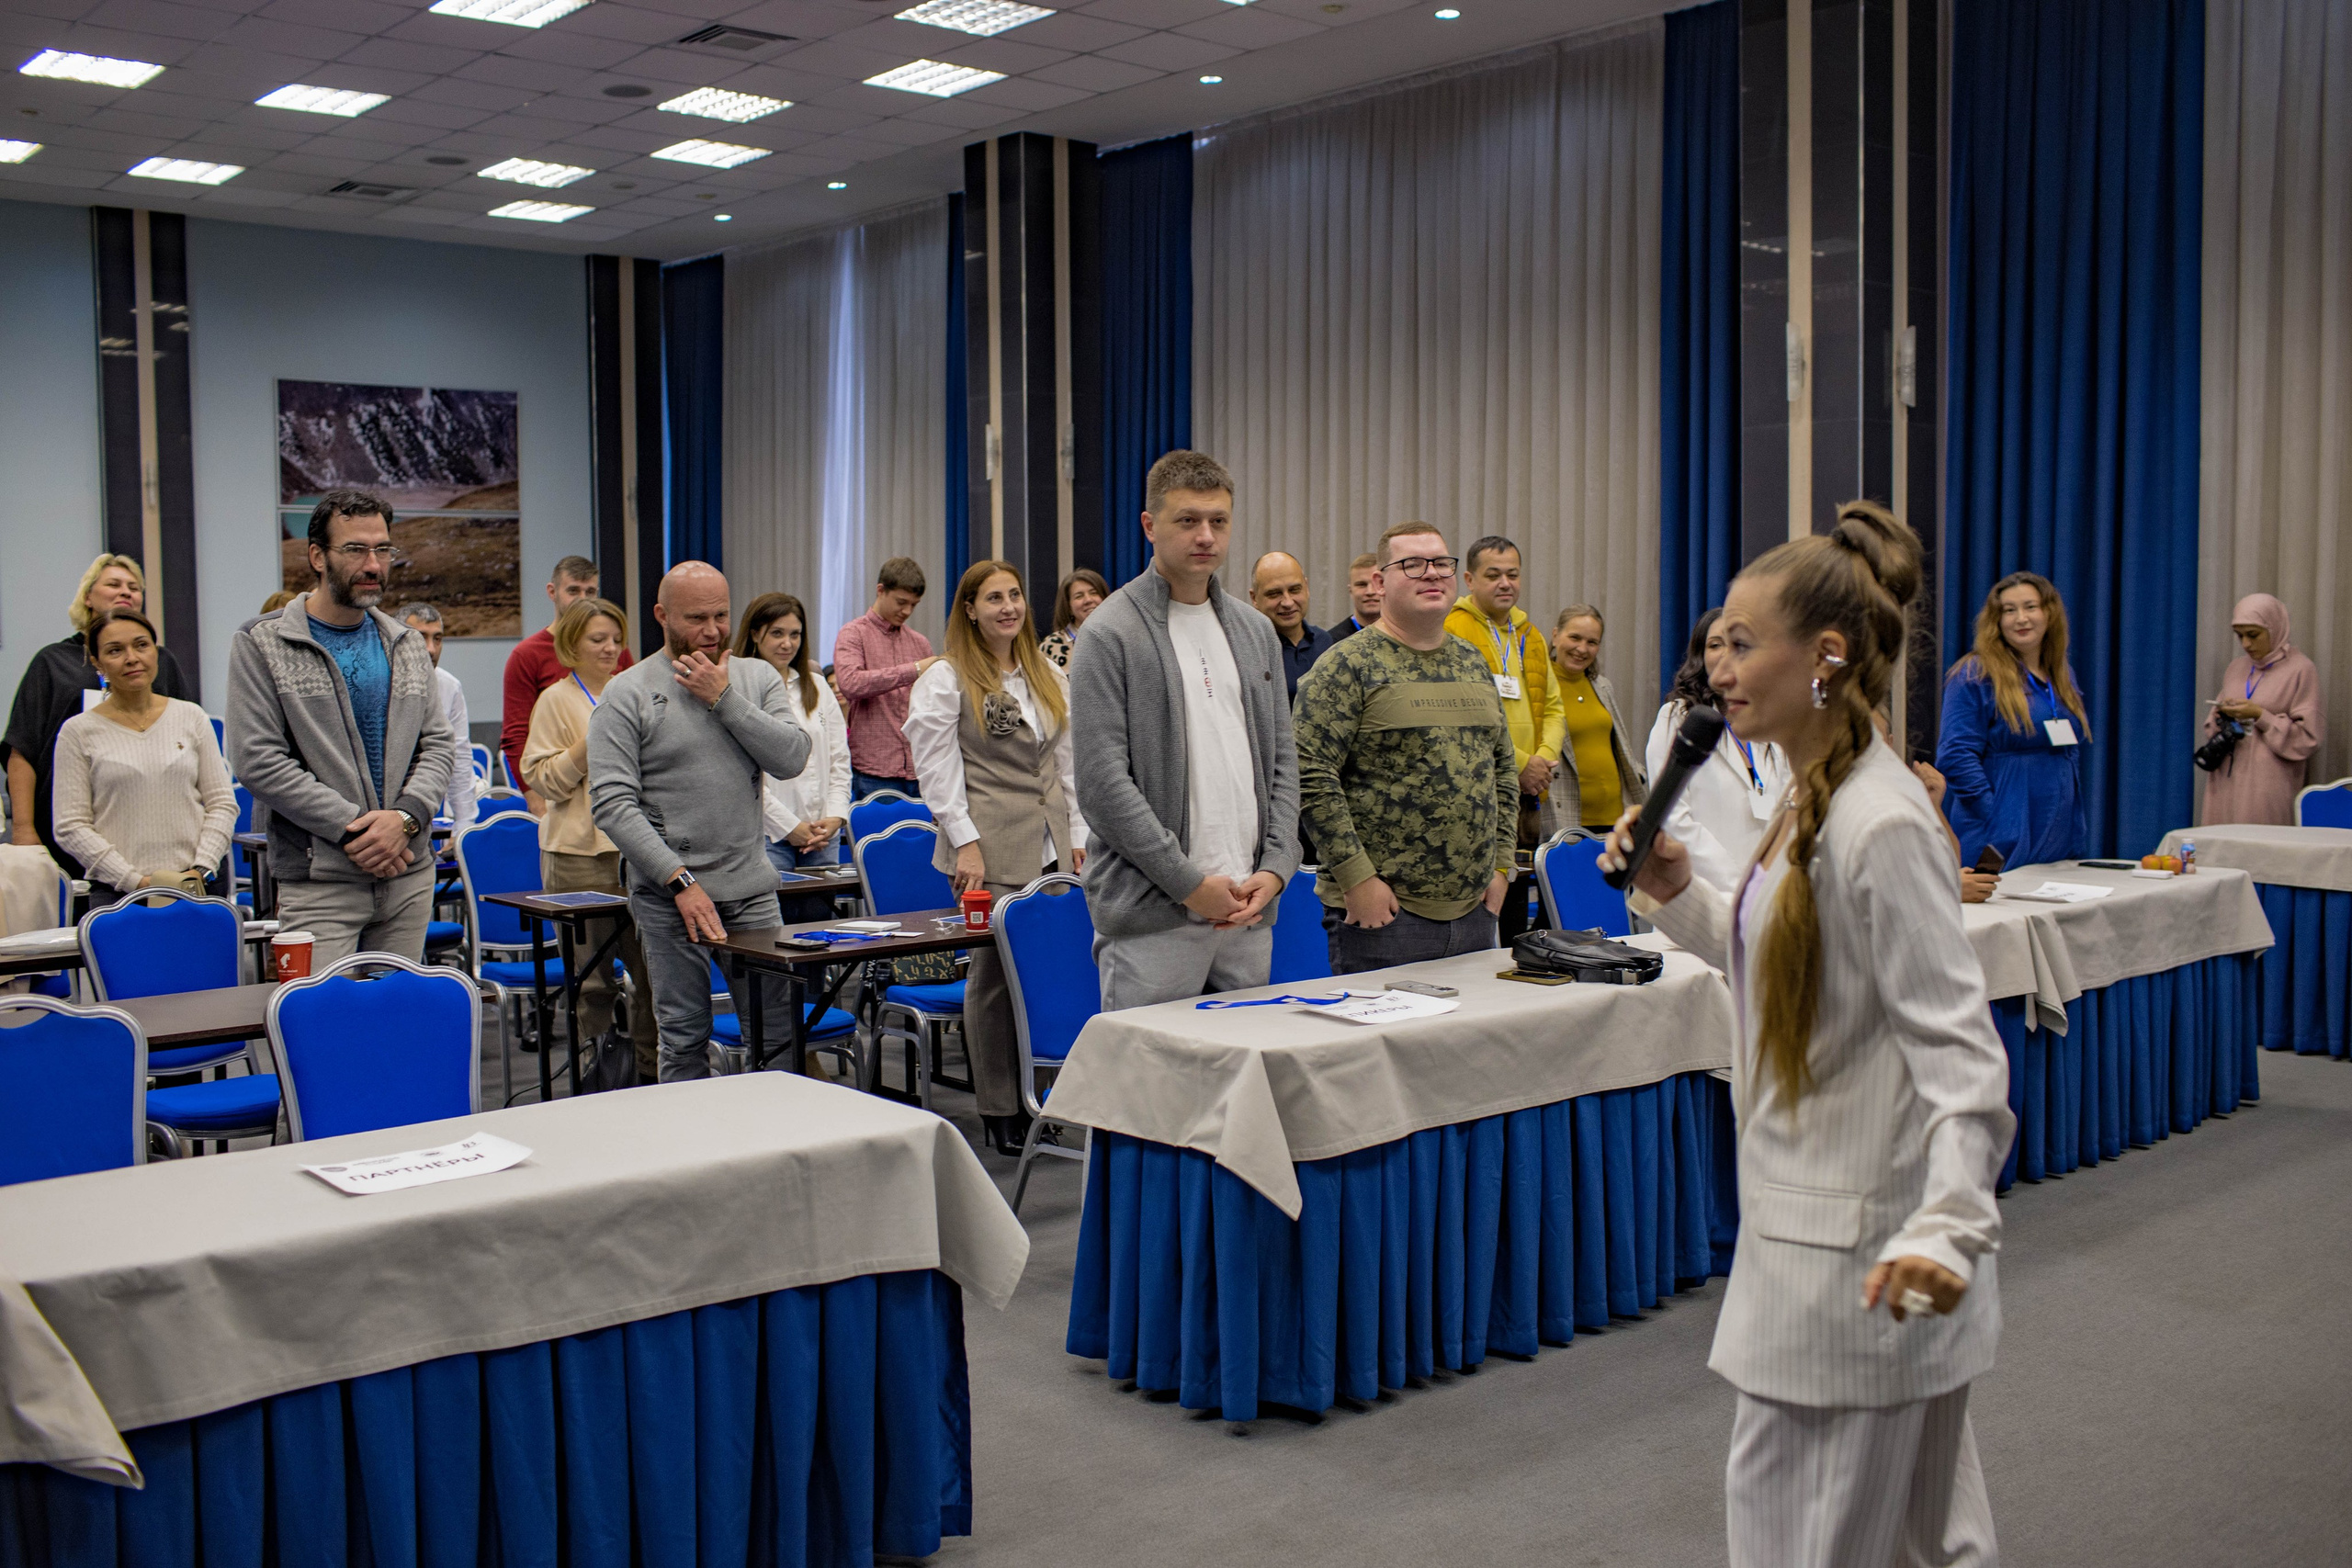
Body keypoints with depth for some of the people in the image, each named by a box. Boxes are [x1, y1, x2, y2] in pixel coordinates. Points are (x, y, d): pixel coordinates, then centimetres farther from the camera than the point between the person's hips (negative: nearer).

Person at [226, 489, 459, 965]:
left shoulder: (407, 645, 14)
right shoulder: (261, 645, -1)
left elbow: (439, 743, 10)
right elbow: (257, 762, -9)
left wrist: (406, 817, -10)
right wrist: (352, 829, -14)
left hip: (410, 877, 5)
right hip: (319, 882, -4)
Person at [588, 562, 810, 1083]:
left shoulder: (757, 678, 9)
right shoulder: (628, 694, -3)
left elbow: (792, 758, -5)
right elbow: (611, 803, -11)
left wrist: (724, 699, -11)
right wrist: (680, 881, -16)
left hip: (751, 887, 3)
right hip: (667, 891, -3)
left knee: (775, 1031, 4)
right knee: (685, 1039, 3)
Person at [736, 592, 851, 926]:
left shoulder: (818, 688, 16)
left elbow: (839, 760, 14)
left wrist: (835, 816, 0)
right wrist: (789, 827, -9)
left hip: (822, 836, 5)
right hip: (769, 836, -5)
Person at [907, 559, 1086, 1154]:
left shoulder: (1048, 677, 17)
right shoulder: (945, 680, -1)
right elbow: (938, 770, -7)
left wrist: (1079, 834, 12)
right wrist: (965, 843, -13)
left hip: (1050, 847, 5)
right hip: (991, 850, -5)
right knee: (996, 973, -2)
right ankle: (1000, 1112, 7)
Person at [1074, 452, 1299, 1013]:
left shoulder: (1256, 631, 14)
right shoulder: (1111, 634, -6)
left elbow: (1282, 761, 15)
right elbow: (1101, 782, -13)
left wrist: (1276, 867, 0)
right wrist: (1189, 882, -15)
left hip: (1250, 910, 6)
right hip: (1152, 915, -6)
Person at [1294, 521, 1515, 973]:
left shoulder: (1473, 664, 14)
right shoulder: (1348, 665, -8)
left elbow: (1504, 767, 20)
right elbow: (1312, 777, -14)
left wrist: (1501, 864, 12)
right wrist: (1357, 879, -16)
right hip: (1382, 909, -6)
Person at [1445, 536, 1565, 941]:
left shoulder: (1530, 637, 17)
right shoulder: (1453, 633, -9)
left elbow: (1552, 706, 21)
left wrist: (1546, 756, 1)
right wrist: (1518, 764, -15)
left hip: (1526, 796, 8)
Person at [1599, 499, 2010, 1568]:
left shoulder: (1882, 825, -21)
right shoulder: (1816, 803, 10)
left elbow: (1958, 1047, -24)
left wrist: (1948, 1223, -35)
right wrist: (1678, 895, 4)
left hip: (1857, 1256, -10)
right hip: (1815, 1224, 10)